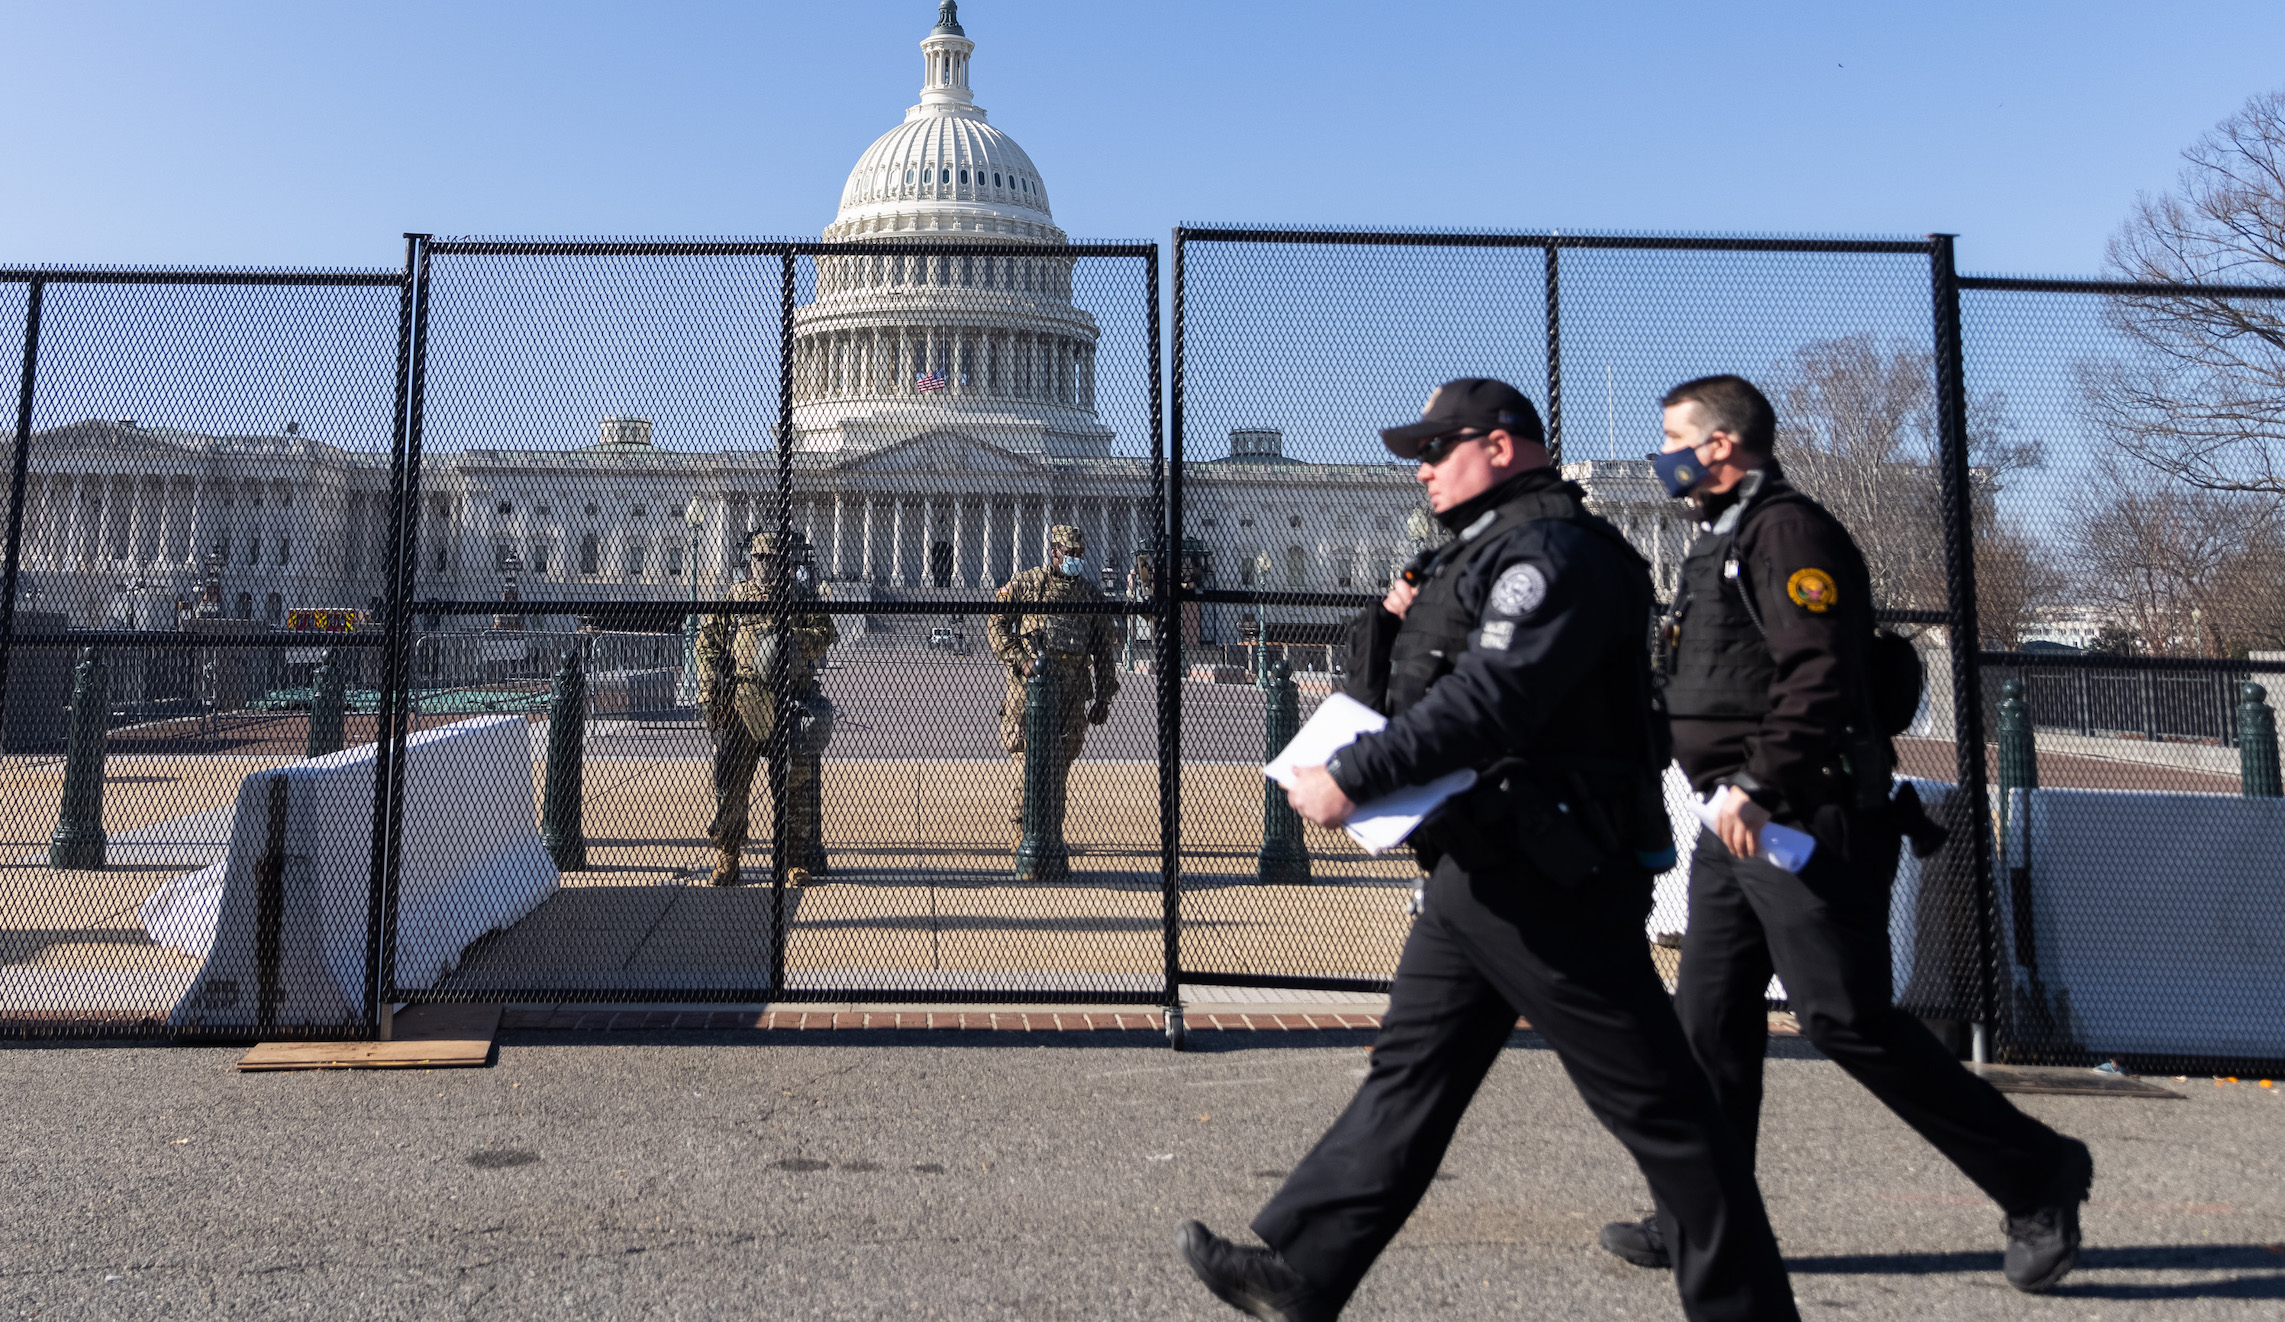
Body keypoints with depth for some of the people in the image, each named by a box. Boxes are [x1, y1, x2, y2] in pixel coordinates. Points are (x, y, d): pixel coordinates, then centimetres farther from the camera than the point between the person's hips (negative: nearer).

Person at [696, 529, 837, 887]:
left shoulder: (802, 597, 10)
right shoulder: (734, 598, 11)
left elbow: (824, 634, -3)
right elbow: (708, 645, 8)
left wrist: (791, 637, -22)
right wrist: (708, 697, -1)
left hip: (791, 703, -1)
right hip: (741, 705, 1)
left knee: (795, 782, 2)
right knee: (731, 782, 1)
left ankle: (798, 863, 12)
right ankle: (725, 862, 12)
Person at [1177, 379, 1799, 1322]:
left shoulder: (1556, 551, -13)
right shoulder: (1475, 556, 19)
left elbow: (1488, 700, -25)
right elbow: (1380, 689, 21)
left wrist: (1352, 779, -23)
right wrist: (1392, 624, 2)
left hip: (1548, 874, -10)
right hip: (1479, 871, 10)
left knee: (1651, 1097, 1)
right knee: (1410, 1070, 12)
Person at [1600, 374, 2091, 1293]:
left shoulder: (1789, 531, -12)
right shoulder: (1722, 541, 20)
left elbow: (1821, 675, -23)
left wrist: (1757, 784, -27)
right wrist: (1733, 794, 19)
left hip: (1806, 823, -10)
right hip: (1741, 823, 10)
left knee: (1846, 1021, -5)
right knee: (1711, 1019, 8)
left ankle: (2038, 1176, 14)